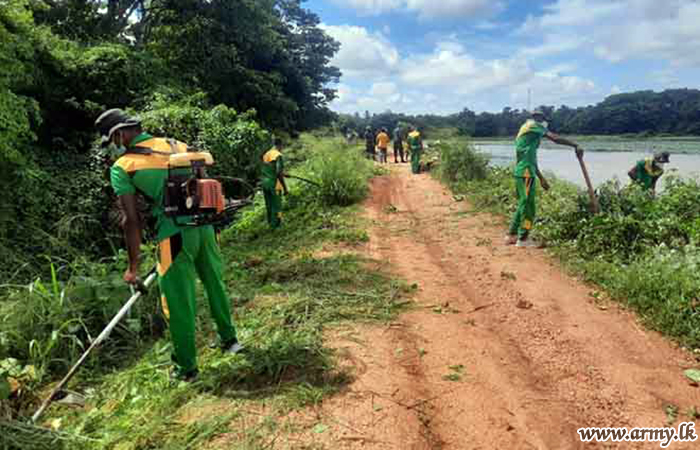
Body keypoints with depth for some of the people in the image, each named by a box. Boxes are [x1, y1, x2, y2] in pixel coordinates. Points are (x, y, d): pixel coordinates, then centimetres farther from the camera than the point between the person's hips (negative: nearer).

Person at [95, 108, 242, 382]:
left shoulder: (122, 167, -1)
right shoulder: (176, 145, 13)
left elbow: (132, 220, -6)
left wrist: (133, 266, 0)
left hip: (175, 234, -5)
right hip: (203, 225, 5)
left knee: (179, 303, 8)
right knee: (215, 283, 23)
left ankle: (187, 368, 22)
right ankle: (229, 339, 40)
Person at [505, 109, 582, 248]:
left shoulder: (525, 130, 24)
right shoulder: (534, 126, -3)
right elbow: (555, 139, -15)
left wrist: (541, 178, 25)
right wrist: (575, 145, -11)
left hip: (521, 172, 10)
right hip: (526, 172, -10)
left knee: (523, 204, 16)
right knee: (528, 205, -5)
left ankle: (512, 235, 19)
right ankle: (523, 239, -2)